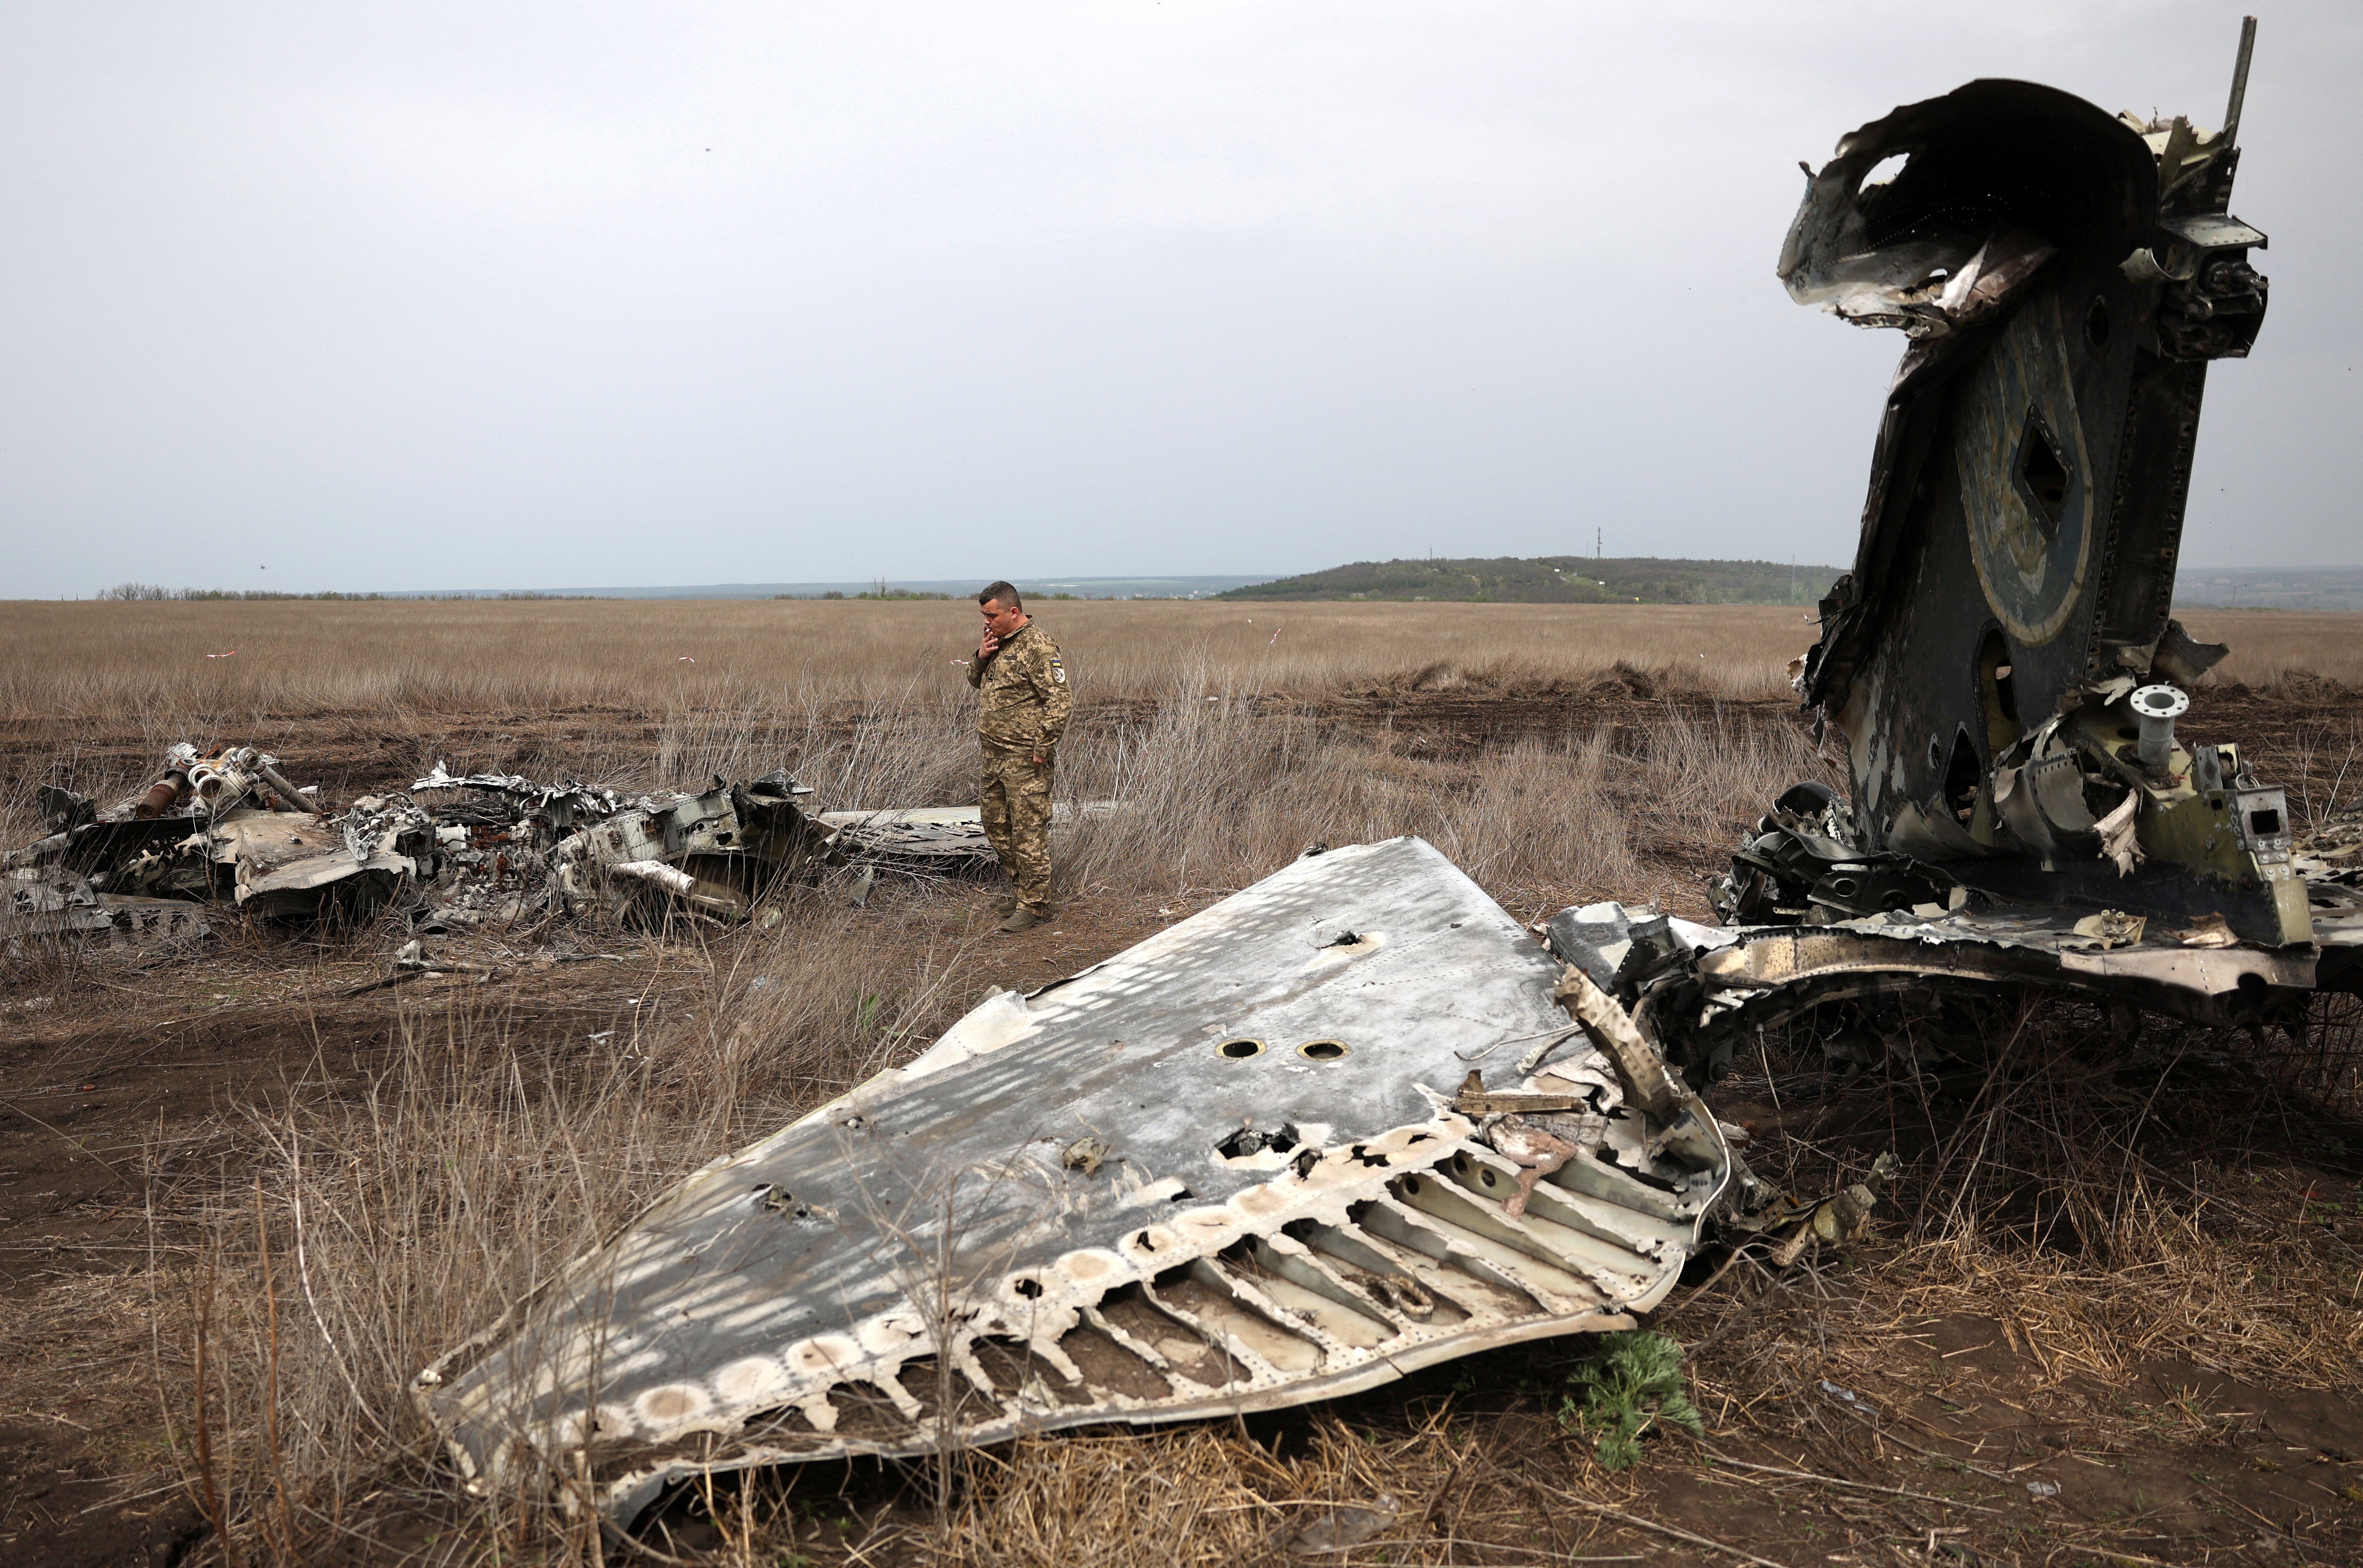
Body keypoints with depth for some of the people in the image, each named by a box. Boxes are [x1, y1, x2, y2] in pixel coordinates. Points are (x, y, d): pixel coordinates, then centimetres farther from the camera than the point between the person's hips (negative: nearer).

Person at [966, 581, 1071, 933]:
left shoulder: (1037, 646, -15)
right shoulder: (999, 641, 13)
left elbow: (1061, 700, -19)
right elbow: (977, 682, 24)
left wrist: (1043, 748, -19)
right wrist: (981, 658, 2)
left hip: (1025, 759, -9)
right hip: (994, 756, 10)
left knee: (1029, 831, -4)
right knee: (997, 827, 16)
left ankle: (1034, 905, 3)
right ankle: (1026, 887, 29)